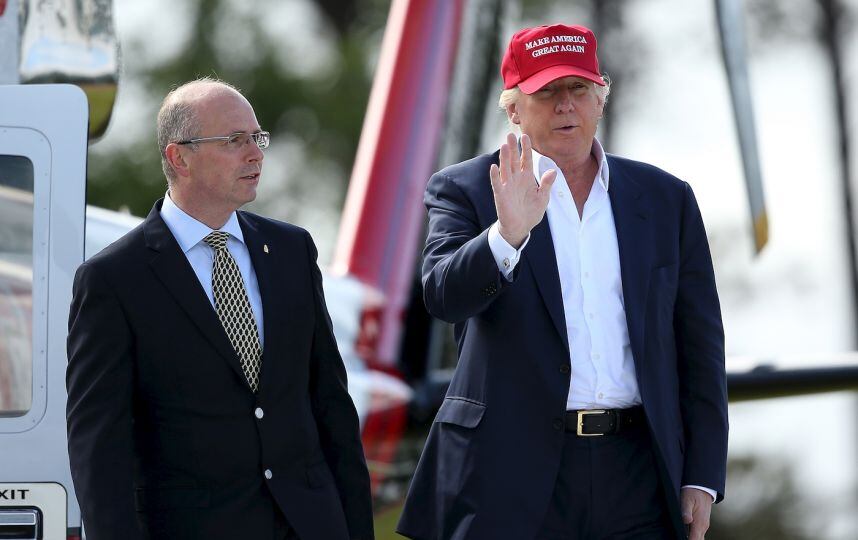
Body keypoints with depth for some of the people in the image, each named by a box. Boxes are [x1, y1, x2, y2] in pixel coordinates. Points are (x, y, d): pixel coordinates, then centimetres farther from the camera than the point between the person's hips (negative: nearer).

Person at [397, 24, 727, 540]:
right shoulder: (465, 189, 3)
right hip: (512, 478, -2)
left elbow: (700, 346, 11)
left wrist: (703, 477, 5)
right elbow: (444, 295, -14)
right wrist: (507, 234, -31)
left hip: (638, 474, 2)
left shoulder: (667, 199, 11)